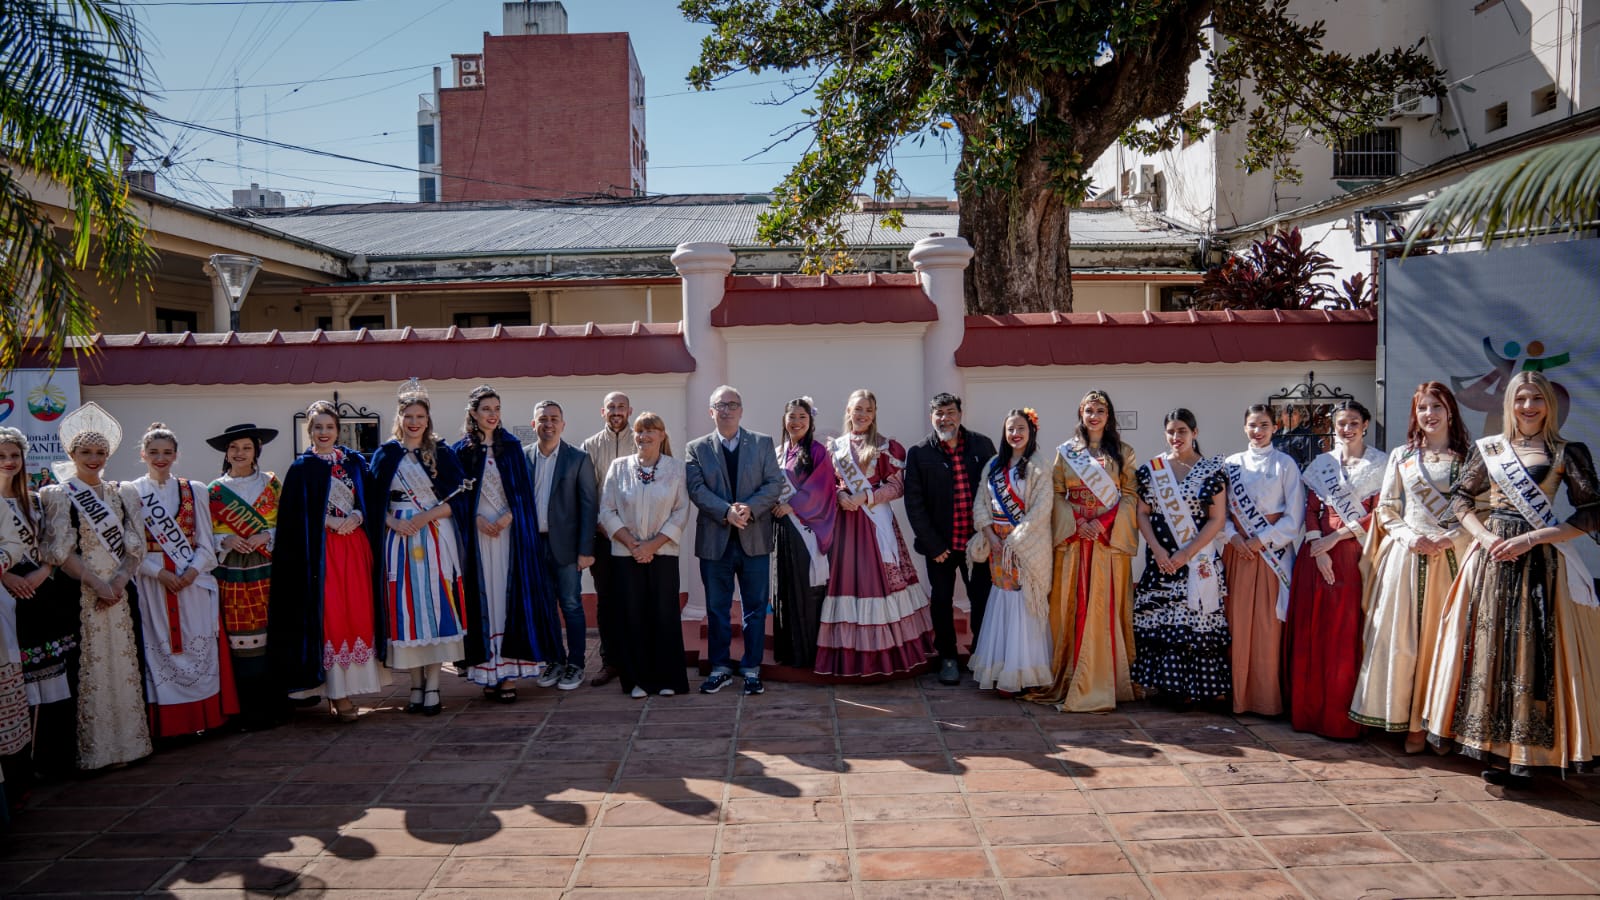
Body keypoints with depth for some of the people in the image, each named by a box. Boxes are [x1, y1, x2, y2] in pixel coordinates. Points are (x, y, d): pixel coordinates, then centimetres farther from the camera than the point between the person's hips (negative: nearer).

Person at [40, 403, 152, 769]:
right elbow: (60, 552, -6)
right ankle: (94, 748, 4)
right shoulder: (58, 496, 0)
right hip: (81, 595, -4)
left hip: (120, 592, 4)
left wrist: (120, 580, -8)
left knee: (124, 665, 5)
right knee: (89, 668, -3)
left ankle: (127, 740, 12)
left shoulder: (122, 494, 12)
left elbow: (135, 546, 8)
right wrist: (97, 584, -13)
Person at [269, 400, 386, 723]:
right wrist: (330, 522, -13)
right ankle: (337, 692, -3)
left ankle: (351, 683, 10)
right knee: (330, 615, -5)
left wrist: (356, 517, -10)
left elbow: (370, 500, 9)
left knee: (358, 612, 1)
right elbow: (295, 517, -3)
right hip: (320, 550, -3)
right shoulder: (301, 469, 3)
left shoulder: (355, 462, 11)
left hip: (355, 545, 3)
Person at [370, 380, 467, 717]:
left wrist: (427, 515, -13)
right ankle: (416, 684, 10)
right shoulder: (385, 454, 7)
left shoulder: (442, 452, 5)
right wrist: (394, 522, -12)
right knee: (406, 606, 0)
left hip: (437, 539, -1)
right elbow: (374, 502, 5)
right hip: (400, 538, 1)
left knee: (436, 603, -3)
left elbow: (458, 497, 0)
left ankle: (432, 686, 1)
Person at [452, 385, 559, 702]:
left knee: (511, 595, -3)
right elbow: (457, 494, 4)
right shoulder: (461, 450, 6)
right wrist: (477, 519, -11)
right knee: (482, 597, 0)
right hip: (477, 533, 0)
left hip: (511, 531, 0)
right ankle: (488, 670, 3)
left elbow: (524, 489, 4)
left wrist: (508, 516, -11)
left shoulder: (512, 445, 8)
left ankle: (510, 671, -1)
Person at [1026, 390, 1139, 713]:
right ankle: (1069, 678, 11)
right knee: (1071, 607, 3)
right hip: (1074, 540, 2)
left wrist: (1103, 523, -13)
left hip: (1110, 539, -1)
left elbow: (1130, 495, 1)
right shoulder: (1065, 452, 9)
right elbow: (1057, 494, 6)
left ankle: (1103, 680, 1)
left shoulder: (1122, 452, 6)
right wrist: (1076, 524, -10)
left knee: (1105, 609, -4)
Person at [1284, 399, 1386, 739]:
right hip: (1319, 553, 3)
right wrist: (1318, 550, -8)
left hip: (1355, 555, -3)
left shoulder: (1379, 464, 2)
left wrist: (1336, 537, -11)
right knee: (1312, 631, 3)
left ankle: (1341, 717, 6)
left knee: (1346, 635, -3)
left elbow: (1377, 514, -4)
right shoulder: (1322, 464, 12)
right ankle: (1309, 709, 11)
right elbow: (1311, 510, 6)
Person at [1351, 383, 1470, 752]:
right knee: (1400, 636, -1)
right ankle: (1408, 721, 7)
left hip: (1451, 557, -1)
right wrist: (1410, 537, -8)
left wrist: (1449, 538, -12)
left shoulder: (1469, 458, 7)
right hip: (1406, 555, 1)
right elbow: (1386, 509, 8)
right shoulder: (1401, 456, 10)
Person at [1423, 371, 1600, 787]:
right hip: (1490, 559, 3)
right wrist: (1484, 536, -4)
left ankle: (1525, 753, 4)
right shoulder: (1486, 448, 9)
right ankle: (1493, 746, 12)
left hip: (1540, 564, -3)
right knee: (1487, 647, 3)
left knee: (1532, 651, -2)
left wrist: (1530, 539, -11)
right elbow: (1460, 496, 14)